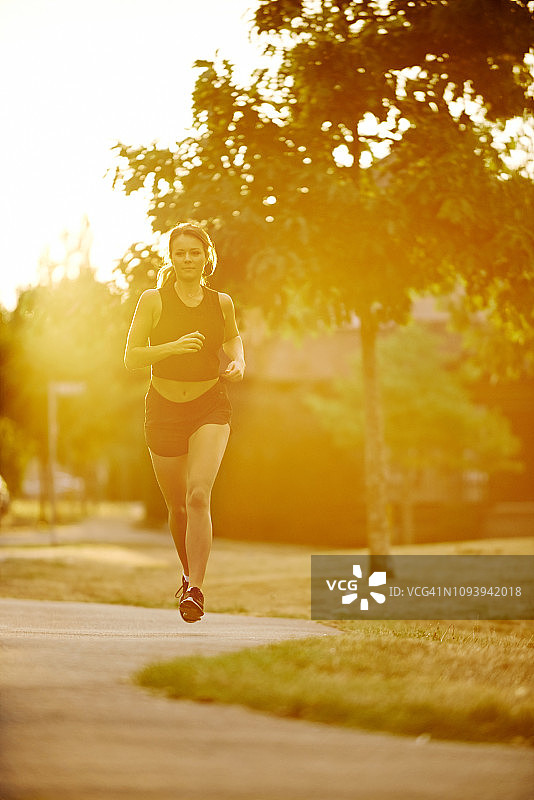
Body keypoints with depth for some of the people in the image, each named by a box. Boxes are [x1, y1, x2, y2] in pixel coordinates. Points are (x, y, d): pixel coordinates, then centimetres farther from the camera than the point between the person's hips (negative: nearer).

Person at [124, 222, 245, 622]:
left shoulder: (221, 303, 2)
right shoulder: (154, 301, -4)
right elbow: (131, 357, -9)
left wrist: (239, 362, 2)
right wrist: (174, 346, -24)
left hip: (211, 407, -1)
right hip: (164, 408, 1)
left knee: (199, 493, -21)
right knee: (177, 505, 11)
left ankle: (196, 590, -22)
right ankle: (189, 573, 39)